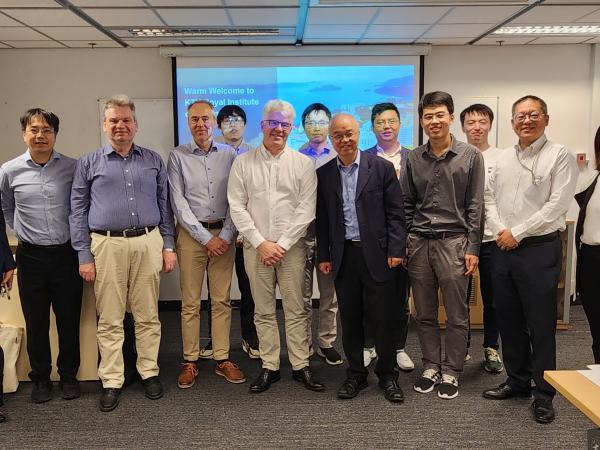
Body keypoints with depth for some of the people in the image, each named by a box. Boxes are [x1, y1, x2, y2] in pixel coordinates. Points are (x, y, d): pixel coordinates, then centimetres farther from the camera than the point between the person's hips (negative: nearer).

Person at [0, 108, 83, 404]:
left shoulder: (72, 167, -4)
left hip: (66, 254, 0)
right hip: (31, 256, 1)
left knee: (69, 320, 8)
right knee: (36, 322, 10)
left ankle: (68, 375, 26)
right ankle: (40, 378, 27)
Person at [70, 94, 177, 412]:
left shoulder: (153, 161, 11)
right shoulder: (88, 163, 6)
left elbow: (165, 206, 12)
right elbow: (78, 211, 5)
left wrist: (168, 246, 6)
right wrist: (84, 256, -1)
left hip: (148, 243, 1)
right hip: (107, 245, -1)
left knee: (147, 315, 8)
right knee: (109, 319, 5)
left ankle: (149, 372, 22)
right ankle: (111, 381, 16)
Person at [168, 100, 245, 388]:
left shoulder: (229, 154, 6)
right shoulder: (178, 156, 1)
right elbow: (178, 202, -5)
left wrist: (226, 235, -7)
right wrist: (206, 238, -9)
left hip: (223, 234, 2)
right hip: (191, 234, -2)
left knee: (222, 300, 6)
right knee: (190, 302, 3)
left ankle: (222, 359, 15)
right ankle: (190, 361, 13)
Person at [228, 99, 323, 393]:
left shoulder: (303, 164, 2)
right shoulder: (243, 162, 4)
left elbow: (306, 209, -3)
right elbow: (237, 207, -1)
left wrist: (281, 244, -10)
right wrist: (261, 243, -9)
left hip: (291, 246, 0)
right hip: (256, 247, 1)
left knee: (296, 310, 5)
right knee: (263, 311, 8)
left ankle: (300, 365, 17)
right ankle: (269, 367, 19)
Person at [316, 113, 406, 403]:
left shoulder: (381, 167, -1)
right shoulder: (324, 174, 7)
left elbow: (395, 212, -2)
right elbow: (322, 219, 9)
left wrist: (396, 250, -8)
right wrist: (323, 256, 6)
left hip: (378, 254, -2)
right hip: (343, 256, 2)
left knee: (384, 319, 4)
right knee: (349, 319, 10)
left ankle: (387, 376, 21)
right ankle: (355, 374, 25)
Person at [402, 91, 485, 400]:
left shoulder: (470, 156, 1)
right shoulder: (413, 159, 8)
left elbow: (475, 206, -1)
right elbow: (406, 204, 12)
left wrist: (472, 248, -6)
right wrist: (402, 242, 6)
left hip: (453, 242, -2)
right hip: (418, 244, 3)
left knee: (456, 316, 5)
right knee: (425, 314, 11)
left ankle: (451, 372, 19)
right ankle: (430, 367, 25)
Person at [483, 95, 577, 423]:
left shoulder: (560, 156, -4)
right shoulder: (503, 160, 14)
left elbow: (557, 205, -12)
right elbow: (489, 199, 12)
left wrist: (517, 232, -13)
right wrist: (499, 230, -6)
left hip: (539, 249, -5)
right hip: (503, 249, 6)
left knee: (541, 325, 1)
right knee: (509, 320, 13)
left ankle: (544, 393, 15)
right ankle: (517, 380, 29)